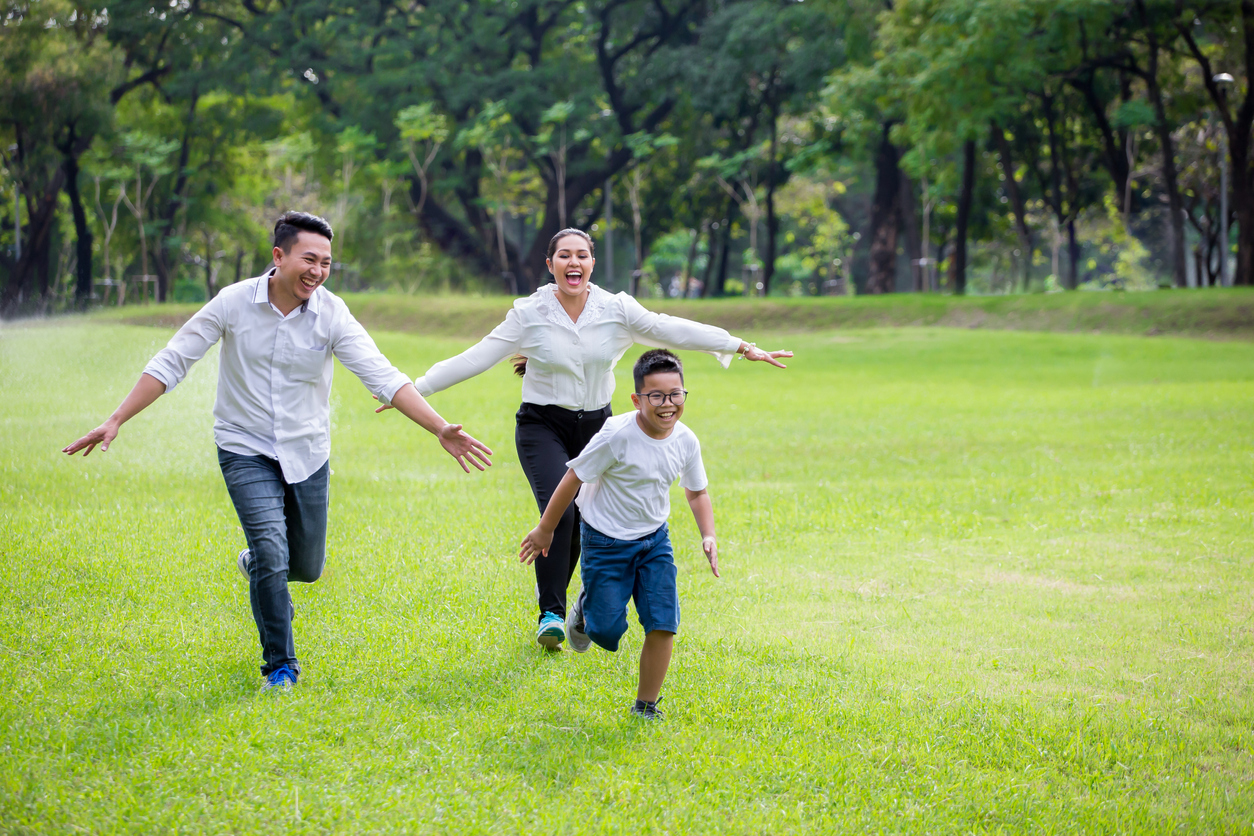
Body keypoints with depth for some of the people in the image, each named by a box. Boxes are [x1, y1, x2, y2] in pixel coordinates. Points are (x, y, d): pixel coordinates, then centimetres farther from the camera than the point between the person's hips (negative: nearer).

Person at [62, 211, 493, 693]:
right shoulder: (234, 303, -14)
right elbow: (171, 363, -9)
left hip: (307, 454, 2)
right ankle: (280, 665, -2)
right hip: (246, 450, -2)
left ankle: (256, 563, 48)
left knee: (306, 568, 11)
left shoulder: (331, 314, -12)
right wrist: (115, 421, -15)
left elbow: (382, 377, -17)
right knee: (272, 551, -19)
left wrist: (440, 429, -29)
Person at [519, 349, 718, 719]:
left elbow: (696, 492, 9)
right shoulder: (617, 436, -26)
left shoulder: (686, 441, -9)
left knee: (662, 625, -6)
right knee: (607, 631, -1)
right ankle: (586, 608, 36)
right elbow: (574, 478, -14)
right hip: (607, 541, -4)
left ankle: (646, 706, 11)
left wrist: (708, 536, -6)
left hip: (654, 540, 4)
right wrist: (545, 529, -6)